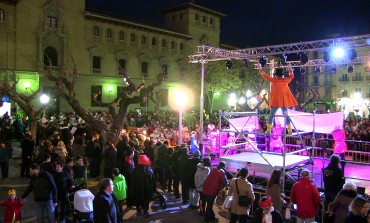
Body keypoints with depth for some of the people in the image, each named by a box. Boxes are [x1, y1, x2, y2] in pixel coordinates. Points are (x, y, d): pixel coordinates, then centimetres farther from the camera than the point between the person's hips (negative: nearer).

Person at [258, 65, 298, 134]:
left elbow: (265, 76, 4)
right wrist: (290, 69, 40)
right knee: (286, 115, 11)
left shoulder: (273, 80, -5)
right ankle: (290, 130, 8)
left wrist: (260, 69, 16)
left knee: (271, 115, 4)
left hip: (275, 102, -3)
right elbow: (291, 76, 23)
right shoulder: (286, 80, 3)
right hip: (284, 102, 3)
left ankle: (268, 130, -1)